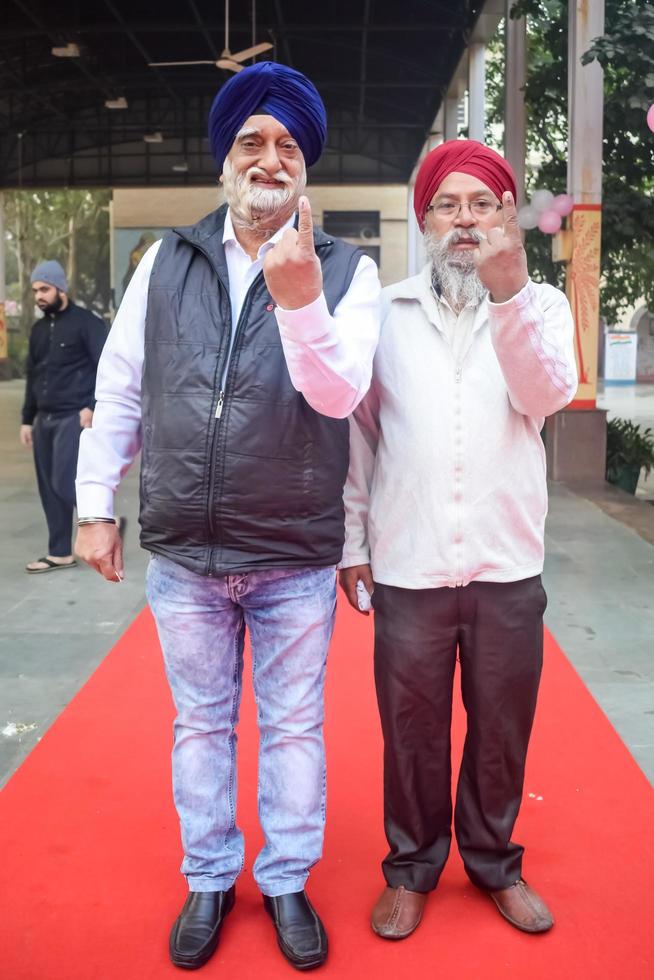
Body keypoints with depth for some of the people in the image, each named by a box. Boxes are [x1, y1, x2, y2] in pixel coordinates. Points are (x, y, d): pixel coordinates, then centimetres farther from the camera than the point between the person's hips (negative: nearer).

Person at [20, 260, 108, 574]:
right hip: (44, 419, 7)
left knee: (65, 484, -15)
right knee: (49, 489, 7)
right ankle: (60, 553, 15)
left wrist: (92, 407, -19)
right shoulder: (38, 330, 17)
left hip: (74, 417, -7)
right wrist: (27, 420, 19)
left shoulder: (86, 322, -6)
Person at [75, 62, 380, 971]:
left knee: (293, 726, 12)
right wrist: (95, 505, 4)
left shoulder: (347, 271, -4)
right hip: (185, 554, 2)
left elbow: (338, 395, -16)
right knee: (200, 722, 16)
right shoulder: (166, 261, 3)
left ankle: (287, 881, 31)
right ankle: (210, 879, 34)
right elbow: (119, 390, 5)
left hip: (297, 560, -2)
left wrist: (299, 301, -30)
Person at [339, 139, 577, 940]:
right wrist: (351, 537, 5)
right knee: (412, 729, 10)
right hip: (407, 566, 0)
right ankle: (412, 867, 31)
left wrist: (508, 294, -29)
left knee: (502, 727, 13)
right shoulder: (386, 312, 4)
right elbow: (358, 433, 7)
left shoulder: (542, 305, 4)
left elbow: (546, 395, -16)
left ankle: (494, 862, 35)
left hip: (508, 565, 1)